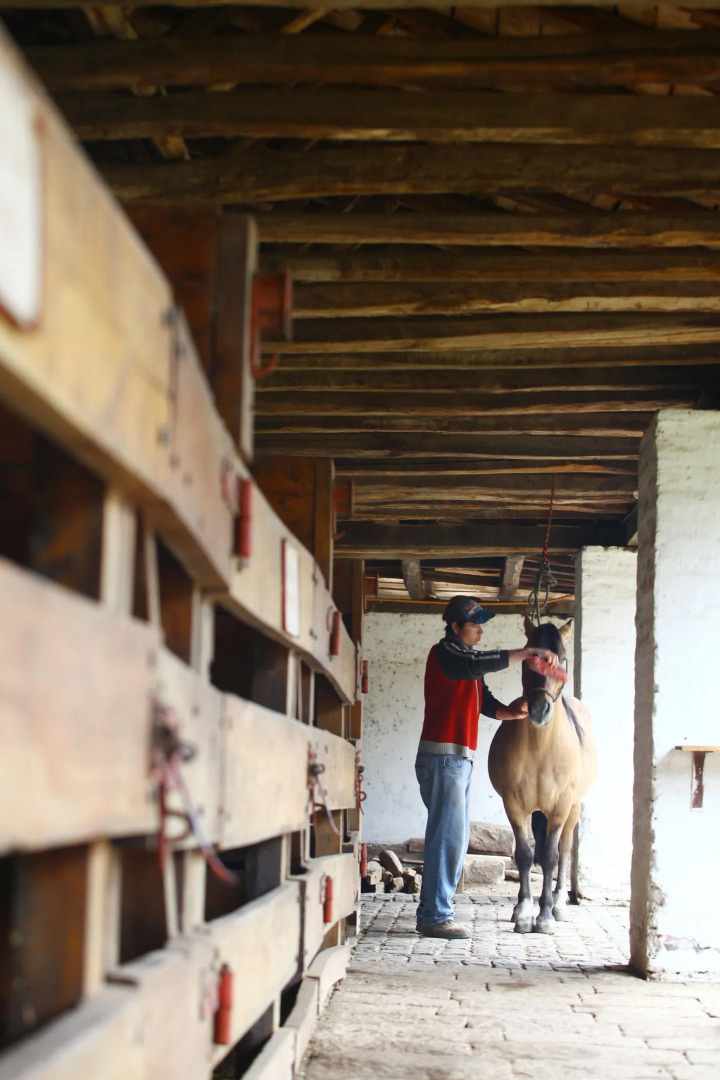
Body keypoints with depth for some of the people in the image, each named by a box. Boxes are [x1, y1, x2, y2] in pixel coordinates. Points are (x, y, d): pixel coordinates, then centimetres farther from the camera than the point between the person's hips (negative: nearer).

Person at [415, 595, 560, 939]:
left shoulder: (466, 661, 21)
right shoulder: (444, 654, -7)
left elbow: (486, 704, 17)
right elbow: (481, 663, -25)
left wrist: (512, 712, -2)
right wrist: (528, 652, -23)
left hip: (460, 759, 10)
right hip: (442, 758, -10)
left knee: (454, 839, 11)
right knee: (448, 836, -11)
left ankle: (431, 912, 15)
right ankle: (435, 916, -8)